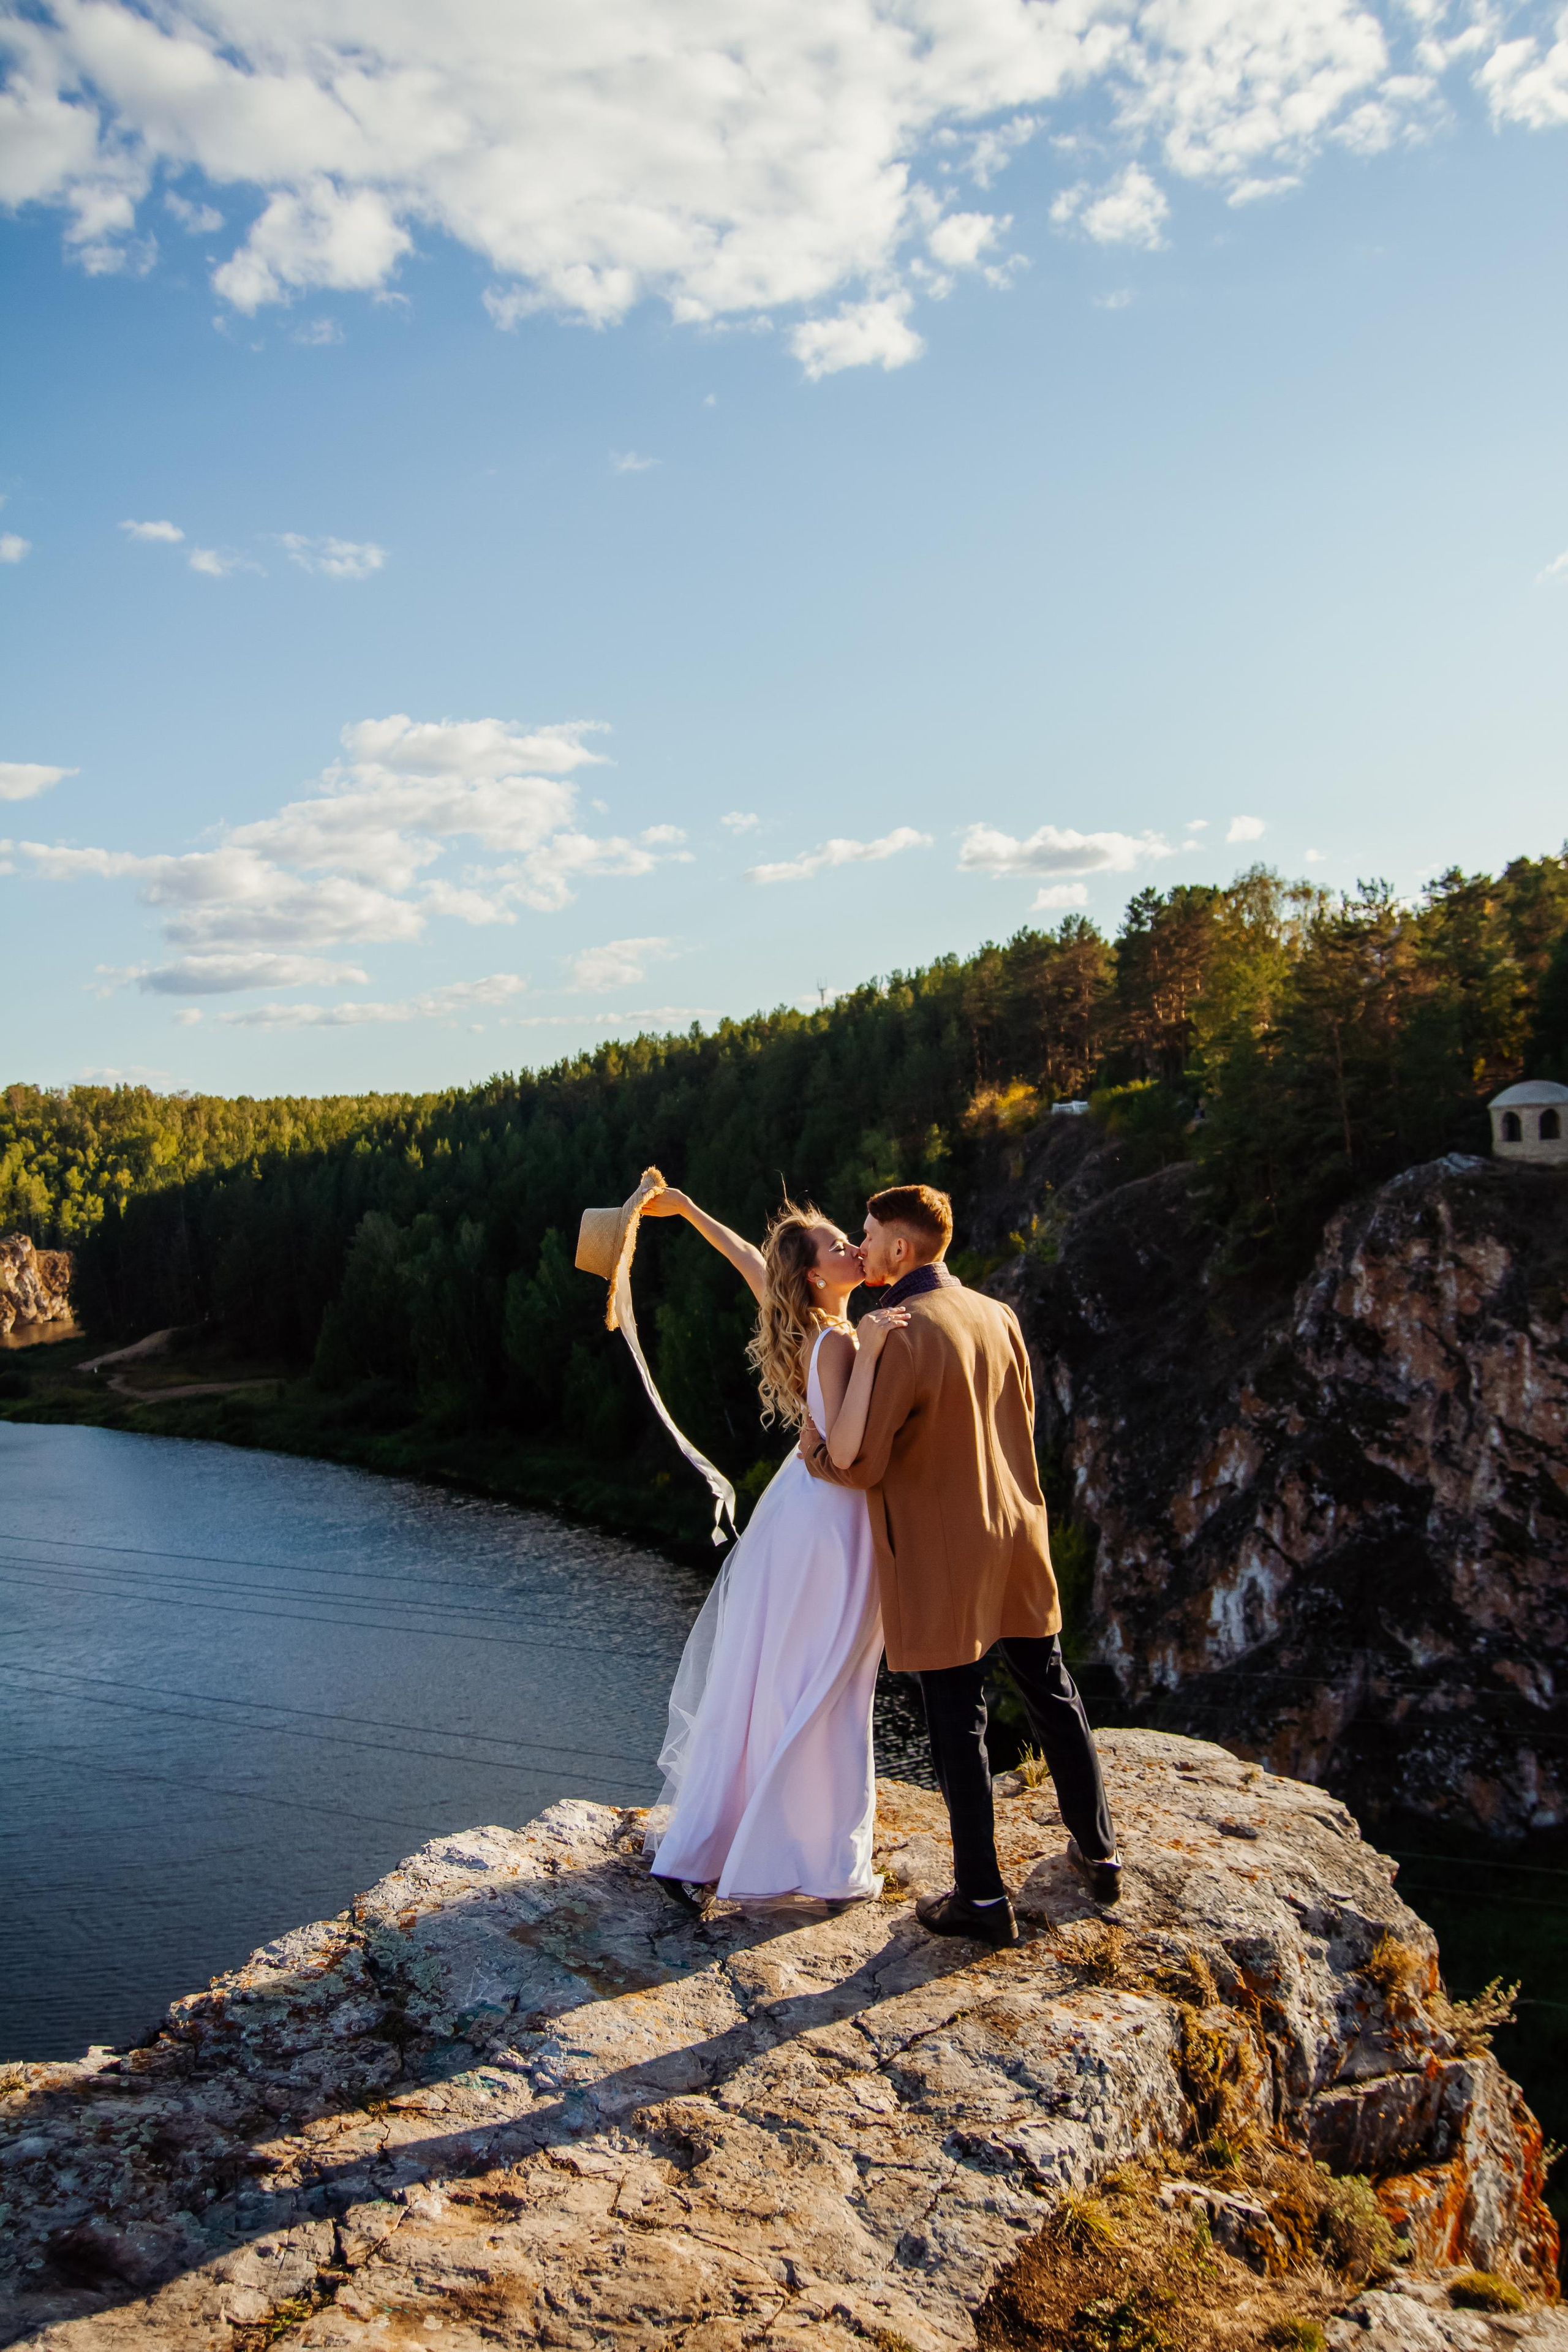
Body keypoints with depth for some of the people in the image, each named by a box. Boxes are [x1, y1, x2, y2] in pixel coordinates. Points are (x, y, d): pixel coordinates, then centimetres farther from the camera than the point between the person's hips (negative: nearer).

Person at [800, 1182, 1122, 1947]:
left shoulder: (899, 1333, -20)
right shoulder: (998, 1316, 3)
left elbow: (860, 1465, -19)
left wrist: (811, 1453, 1)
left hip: (941, 1560, -7)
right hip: (1016, 1539, 7)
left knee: (958, 1727, 4)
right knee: (1053, 1699, 19)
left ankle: (983, 1899, 13)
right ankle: (1099, 1855, 32)